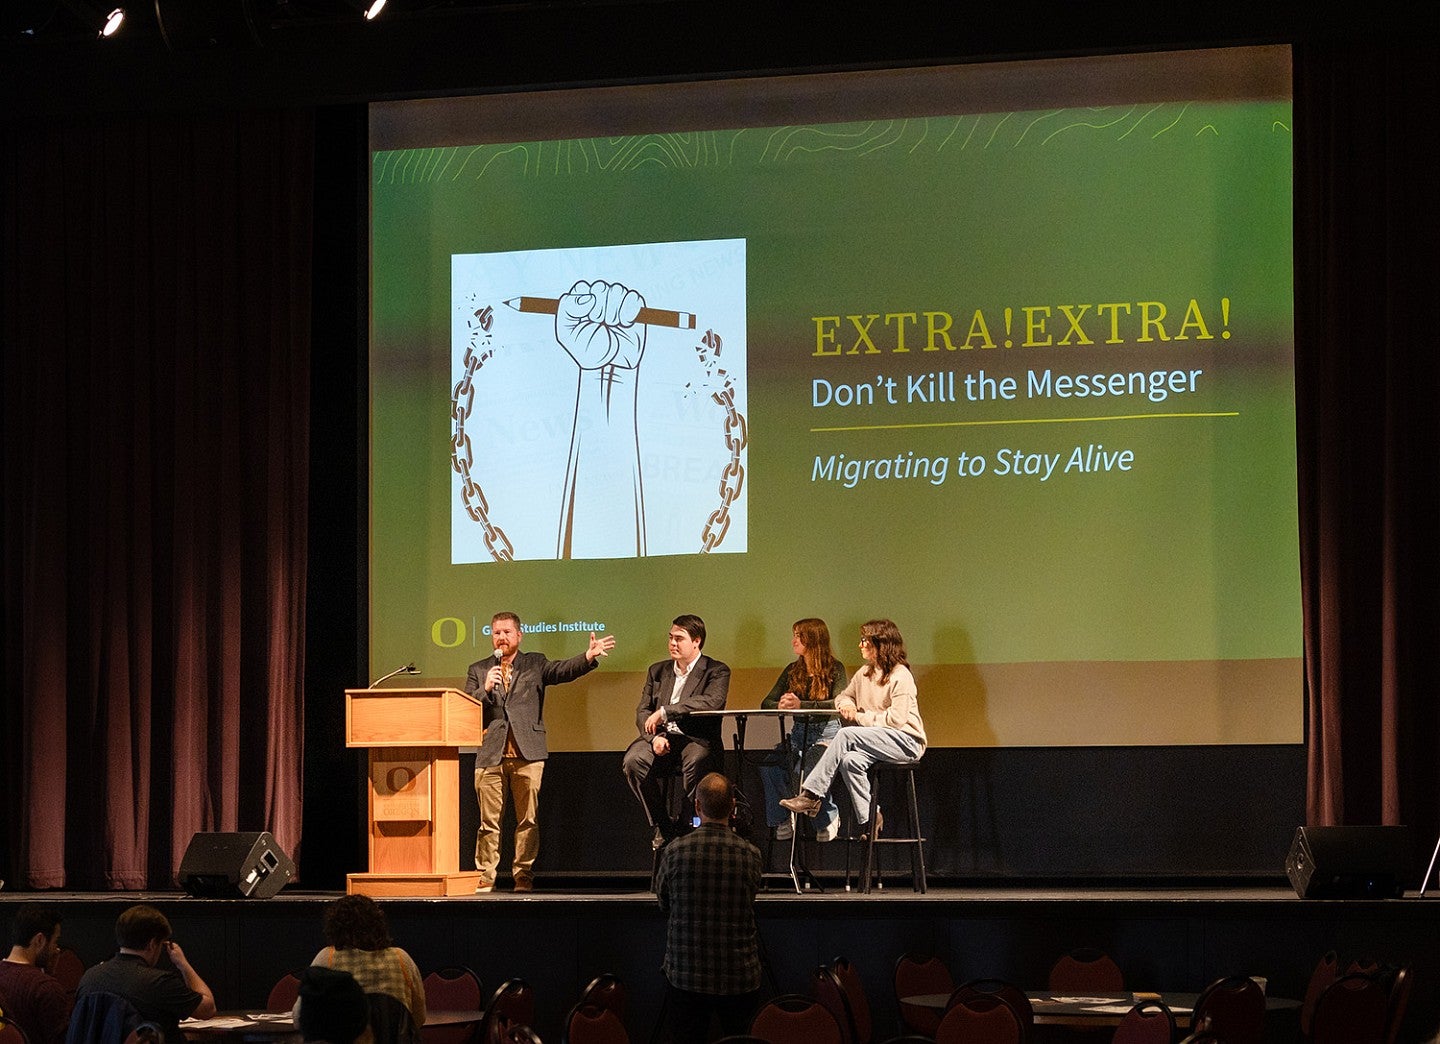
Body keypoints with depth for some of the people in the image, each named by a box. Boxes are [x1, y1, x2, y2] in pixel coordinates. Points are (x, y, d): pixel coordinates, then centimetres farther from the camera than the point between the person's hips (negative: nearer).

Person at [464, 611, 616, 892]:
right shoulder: (478, 670, 16)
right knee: (488, 821, -1)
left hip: (527, 753, -1)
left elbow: (563, 670, -4)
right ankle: (485, 878, 3)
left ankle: (523, 877, 4)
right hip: (491, 754, 1)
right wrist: (485, 690, -10)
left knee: (528, 819, -1)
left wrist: (589, 656, -21)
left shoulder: (535, 664, 13)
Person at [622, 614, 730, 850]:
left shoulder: (717, 671, 4)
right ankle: (663, 826, -11)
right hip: (662, 738, 4)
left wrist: (664, 712, -21)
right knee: (633, 761, -27)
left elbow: (711, 702, -17)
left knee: (695, 763, -39)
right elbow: (642, 711, 12)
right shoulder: (657, 671, 21)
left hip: (696, 738, -4)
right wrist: (654, 736, -11)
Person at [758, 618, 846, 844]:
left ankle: (829, 817, -7)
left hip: (826, 733, -5)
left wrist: (801, 705, -30)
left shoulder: (834, 669, -2)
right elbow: (766, 703, 10)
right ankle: (781, 819, -10)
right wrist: (781, 706, -16)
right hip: (799, 732, 5)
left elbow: (839, 703, -18)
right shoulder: (793, 671, 16)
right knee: (769, 763, -24)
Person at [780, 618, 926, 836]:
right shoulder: (865, 673, 15)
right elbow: (843, 696, 25)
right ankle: (867, 821, -25)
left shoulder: (900, 676, -11)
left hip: (906, 742, -7)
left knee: (846, 735, -27)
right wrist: (846, 704, -1)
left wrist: (859, 717, -12)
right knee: (850, 760, -27)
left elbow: (896, 718, -18)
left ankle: (811, 794, -28)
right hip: (879, 741, 7)